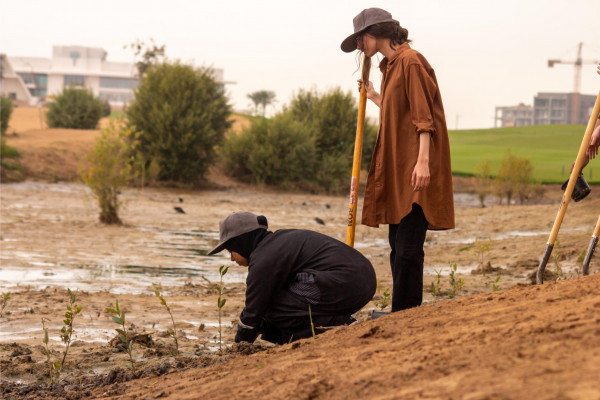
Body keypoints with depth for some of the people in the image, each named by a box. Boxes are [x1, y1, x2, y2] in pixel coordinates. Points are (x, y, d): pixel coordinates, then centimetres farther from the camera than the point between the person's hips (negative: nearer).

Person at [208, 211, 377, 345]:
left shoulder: (264, 260, -7)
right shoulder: (279, 239, 23)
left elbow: (254, 311, 0)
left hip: (344, 284, -10)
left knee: (275, 307, -6)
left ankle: (338, 326, -8)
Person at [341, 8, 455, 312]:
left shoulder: (410, 61, -10)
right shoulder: (391, 66, 18)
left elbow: (423, 116, -17)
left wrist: (422, 160, -24)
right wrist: (374, 96, 28)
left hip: (414, 171, -10)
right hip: (396, 171, 10)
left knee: (407, 250, -11)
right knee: (398, 247, 10)